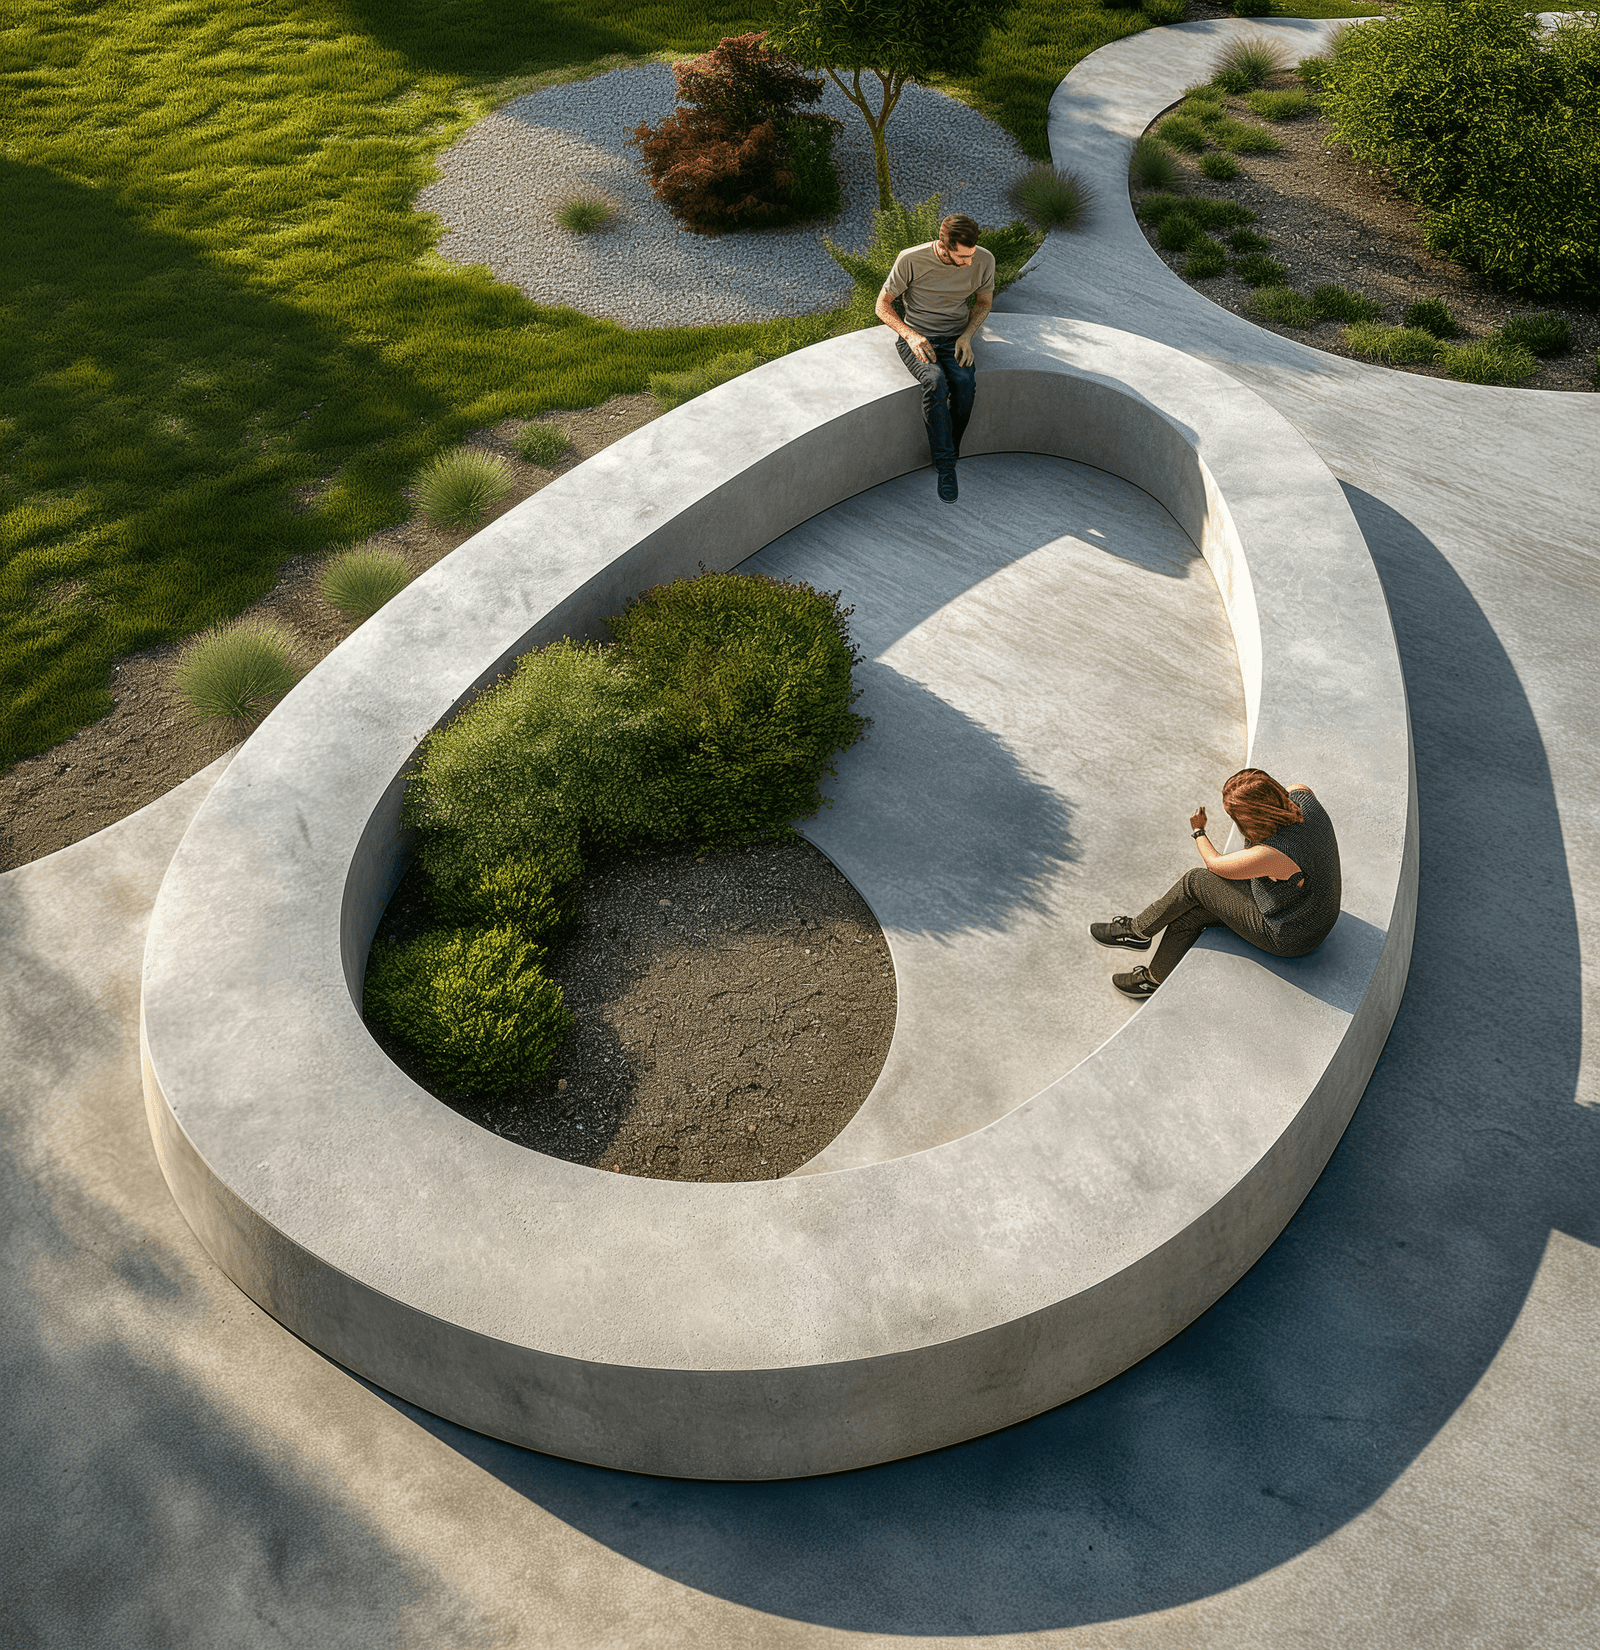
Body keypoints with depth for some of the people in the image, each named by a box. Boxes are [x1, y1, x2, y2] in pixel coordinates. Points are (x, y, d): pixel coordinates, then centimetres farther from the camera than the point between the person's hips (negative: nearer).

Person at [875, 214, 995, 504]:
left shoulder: (984, 260, -8)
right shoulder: (911, 260, -16)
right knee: (935, 381, -34)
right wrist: (910, 335, -22)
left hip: (955, 336, 2)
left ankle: (946, 453, -11)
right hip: (915, 336, -2)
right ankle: (946, 466, -25)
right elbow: (882, 306, -6)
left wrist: (966, 336, -7)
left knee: (965, 382, -31)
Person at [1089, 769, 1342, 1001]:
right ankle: (1156, 978, 27)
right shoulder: (1302, 798, -15)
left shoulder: (1270, 855, -37)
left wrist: (1198, 831, 3)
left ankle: (1137, 931, 16)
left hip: (1287, 937, -9)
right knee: (1188, 912, 9)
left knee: (1195, 882, -6)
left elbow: (1215, 864, -16)